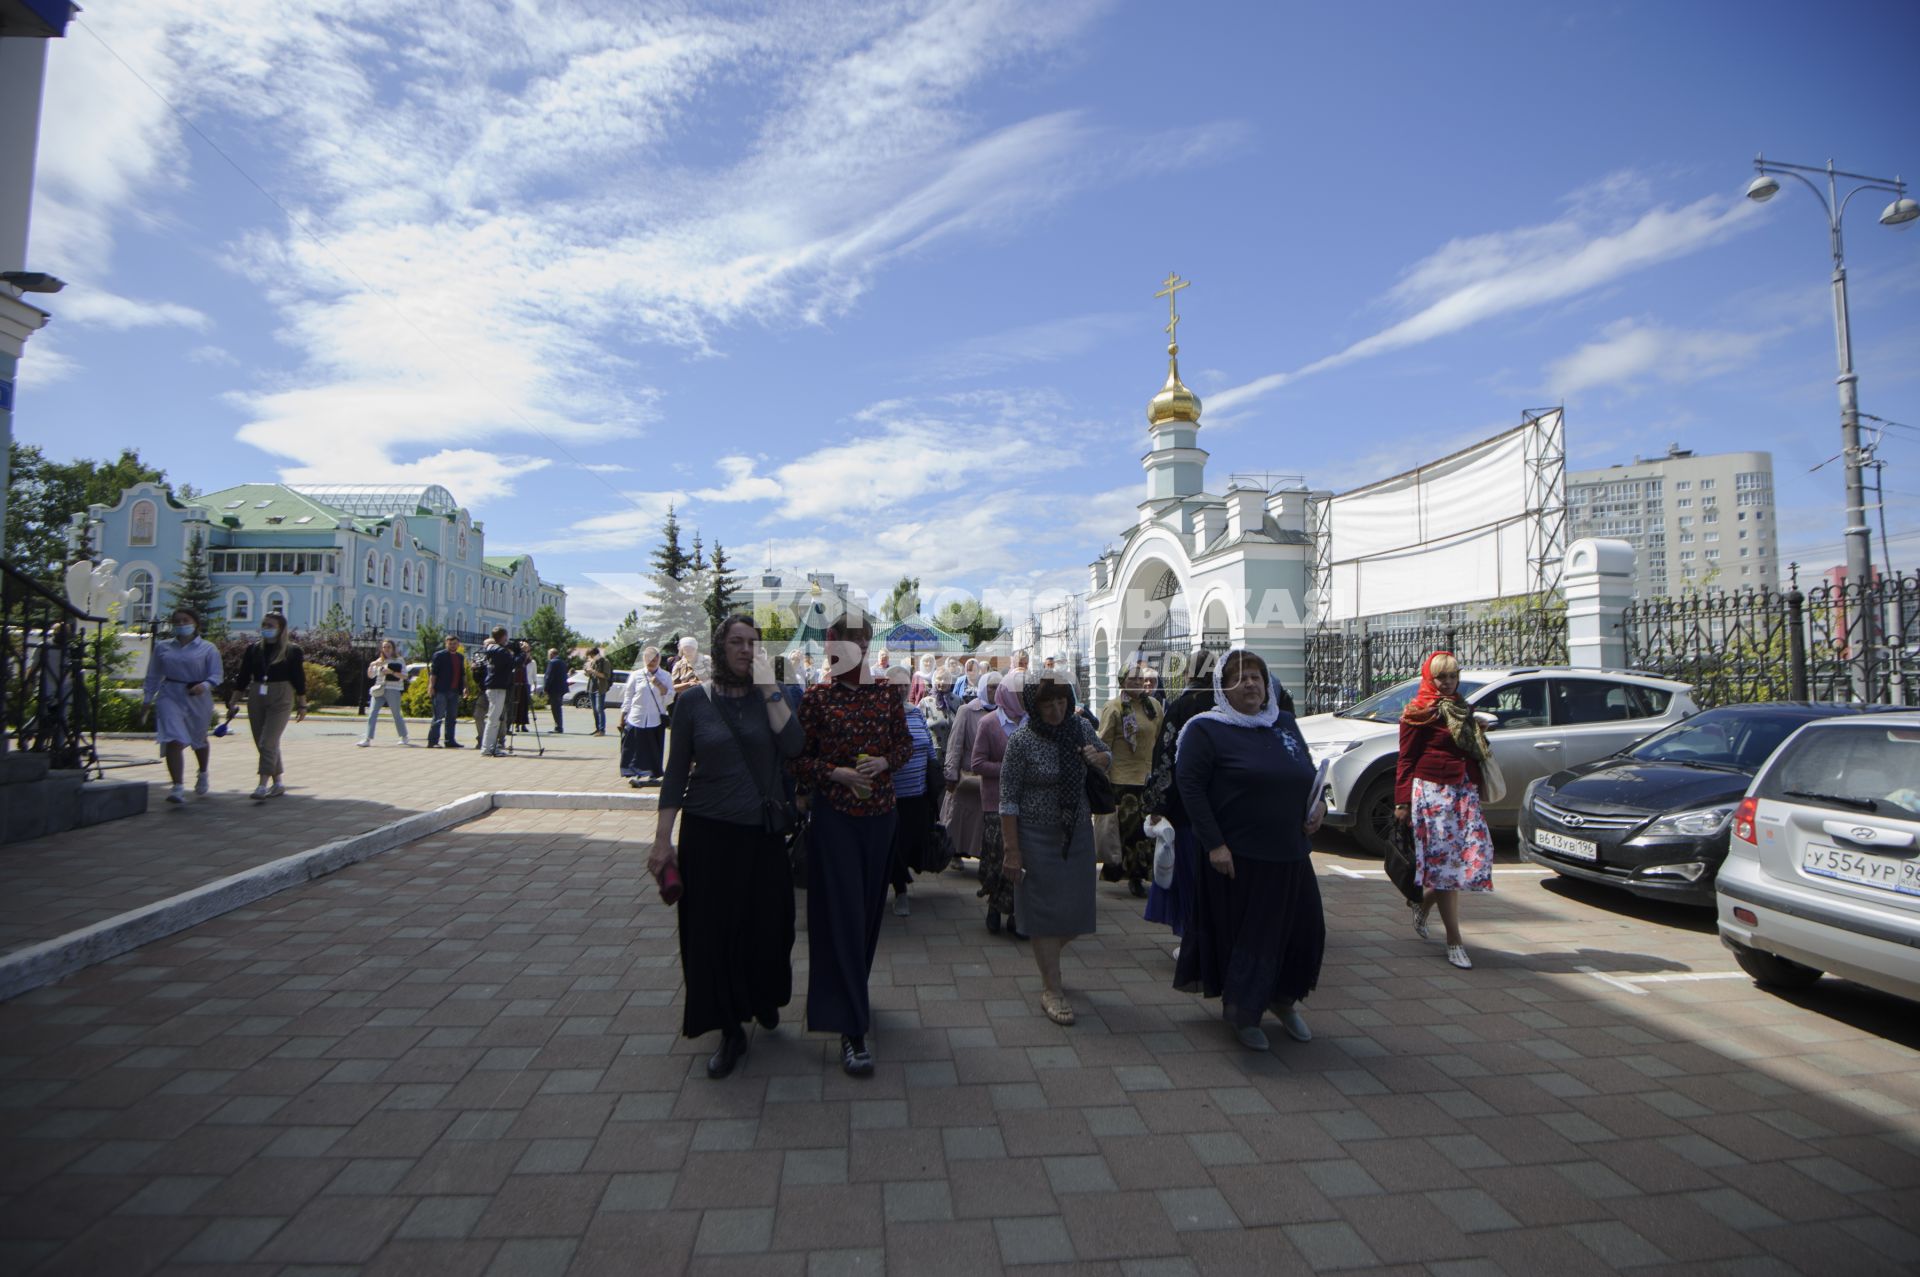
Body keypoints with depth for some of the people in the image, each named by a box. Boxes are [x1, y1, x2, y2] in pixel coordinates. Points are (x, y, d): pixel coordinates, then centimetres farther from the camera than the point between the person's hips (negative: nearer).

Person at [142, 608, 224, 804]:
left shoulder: (208, 649, 1)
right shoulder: (162, 648, 8)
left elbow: (215, 675, -4)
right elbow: (153, 677, 13)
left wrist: (205, 685, -25)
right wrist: (147, 700, 10)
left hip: (198, 698, 0)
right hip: (170, 696, 1)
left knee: (198, 739, 18)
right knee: (174, 740, -15)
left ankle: (202, 775, 44)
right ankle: (178, 787, -17)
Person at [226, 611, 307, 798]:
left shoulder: (292, 650, -2)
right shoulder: (253, 649, 8)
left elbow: (299, 679, 0)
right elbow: (242, 677, 11)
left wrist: (302, 705, 1)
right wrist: (232, 702, 9)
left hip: (281, 699, -5)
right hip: (256, 698, 5)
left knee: (268, 742, -11)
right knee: (262, 744, 8)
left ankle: (263, 784, -6)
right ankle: (278, 781, 17)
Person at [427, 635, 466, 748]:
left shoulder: (460, 657, 17)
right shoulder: (439, 655, -1)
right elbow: (433, 672, -7)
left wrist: (465, 686, 14)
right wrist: (431, 686, -14)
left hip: (454, 692, 7)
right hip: (441, 691, -6)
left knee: (452, 717, 9)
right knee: (438, 716, -7)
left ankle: (450, 740, 14)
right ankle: (432, 741, -4)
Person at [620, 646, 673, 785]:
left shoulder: (665, 677, 5)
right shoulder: (636, 675, 4)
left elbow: (669, 699, -1)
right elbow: (627, 698, 8)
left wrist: (659, 685, -14)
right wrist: (622, 719, 5)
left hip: (655, 721, 0)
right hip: (636, 720, 0)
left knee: (653, 751, 6)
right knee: (634, 750, -2)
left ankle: (650, 775, 18)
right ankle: (634, 775, 3)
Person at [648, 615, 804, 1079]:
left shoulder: (771, 696, 0)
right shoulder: (693, 700, -3)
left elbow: (793, 745, -17)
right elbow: (675, 774, 0)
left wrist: (769, 686, -18)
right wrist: (663, 840, -2)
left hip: (764, 832, 1)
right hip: (708, 832, -1)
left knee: (768, 924, 10)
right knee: (713, 929, 5)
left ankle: (764, 997, 40)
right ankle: (731, 1030, 24)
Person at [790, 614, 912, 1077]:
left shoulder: (885, 695, 2)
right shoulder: (817, 699, -5)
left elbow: (905, 744, 11)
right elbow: (797, 759, -3)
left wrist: (885, 762, -9)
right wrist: (837, 772, -17)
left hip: (879, 813, 4)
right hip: (834, 815, -3)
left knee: (870, 907, 15)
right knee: (841, 913, -4)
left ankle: (854, 993, 37)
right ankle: (851, 1027, 1)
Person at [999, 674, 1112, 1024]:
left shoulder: (1080, 727, 0)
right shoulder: (1021, 741, -14)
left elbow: (1108, 757, 18)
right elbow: (1008, 799, -12)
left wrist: (1099, 757, -7)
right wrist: (1012, 850, -14)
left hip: (1078, 831, 5)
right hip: (1038, 835, -5)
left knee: (1077, 910, 11)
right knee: (1046, 910, 2)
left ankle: (1047, 957, 38)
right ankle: (1051, 988, 16)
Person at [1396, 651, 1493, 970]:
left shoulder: (1461, 711, 20)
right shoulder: (1419, 713, -3)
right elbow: (1406, 759, -7)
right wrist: (1402, 801, -11)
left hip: (1464, 791, 7)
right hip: (1432, 790, -7)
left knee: (1477, 851, -1)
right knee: (1444, 859, -6)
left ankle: (1423, 906, 22)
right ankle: (1454, 941, 2)